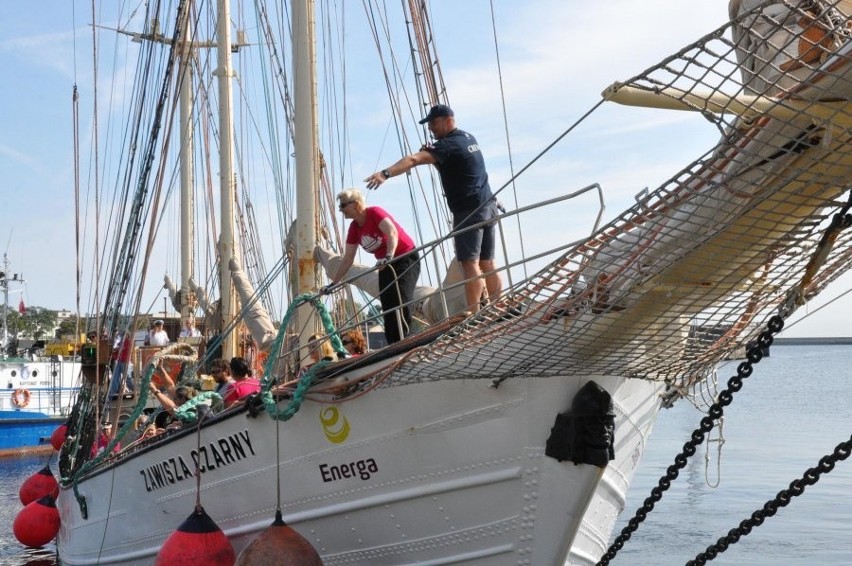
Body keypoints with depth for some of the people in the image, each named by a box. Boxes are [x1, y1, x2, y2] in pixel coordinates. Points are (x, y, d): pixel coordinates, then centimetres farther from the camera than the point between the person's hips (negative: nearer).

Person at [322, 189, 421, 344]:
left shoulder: (374, 212, -18)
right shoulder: (354, 228, 3)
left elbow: (392, 233, -35)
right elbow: (347, 259, 7)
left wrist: (389, 256, -50)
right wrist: (333, 283, 4)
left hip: (406, 258, -8)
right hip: (386, 265, 8)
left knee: (401, 300, -22)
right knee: (388, 308, 2)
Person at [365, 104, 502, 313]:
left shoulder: (448, 145, -13)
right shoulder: (469, 138, 15)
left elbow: (414, 159, -27)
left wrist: (386, 173, -39)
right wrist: (431, 154, 8)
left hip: (468, 211, -9)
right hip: (489, 208, 9)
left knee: (470, 264, -11)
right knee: (487, 264, 13)